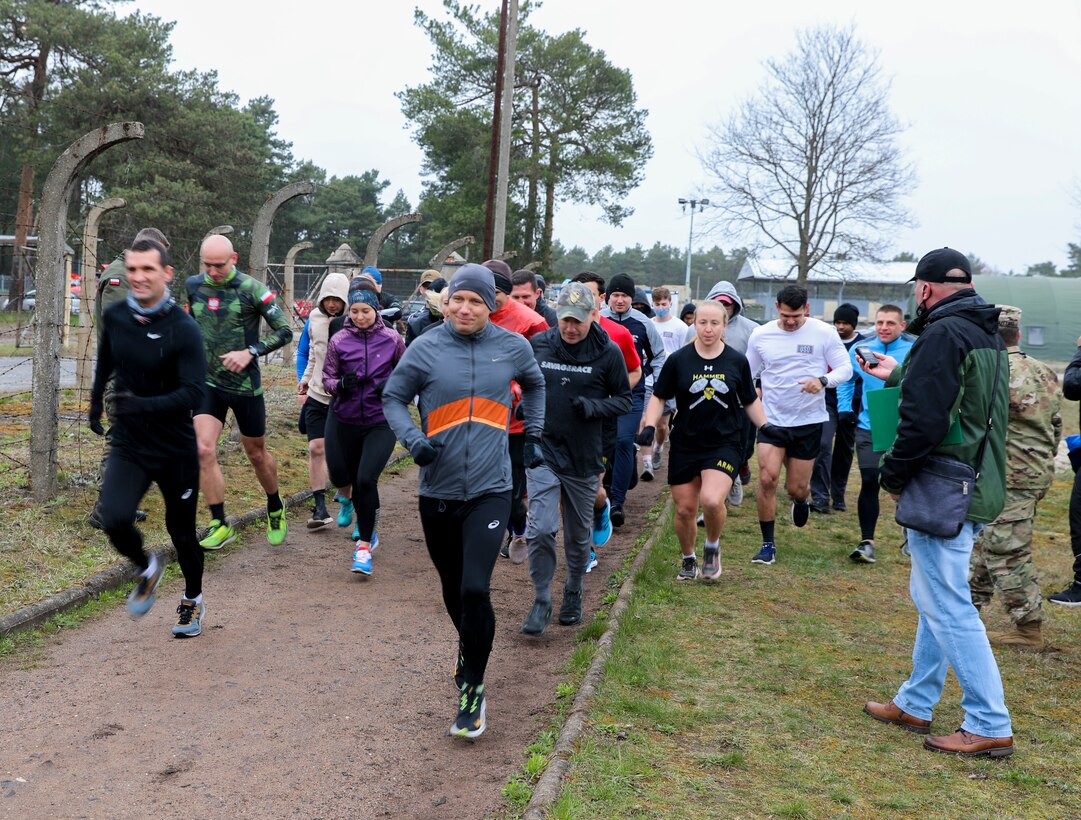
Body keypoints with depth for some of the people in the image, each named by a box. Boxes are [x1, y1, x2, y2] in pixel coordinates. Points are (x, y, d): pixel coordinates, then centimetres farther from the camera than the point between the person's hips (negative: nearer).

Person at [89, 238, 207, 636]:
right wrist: (96, 402, 28)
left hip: (176, 449, -3)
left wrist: (143, 405, -38)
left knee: (181, 531, 11)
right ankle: (146, 570, 14)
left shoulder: (184, 329, -18)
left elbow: (192, 393, -25)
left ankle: (193, 600, 38)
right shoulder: (114, 316, -3)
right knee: (114, 520, -19)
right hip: (128, 445, 3)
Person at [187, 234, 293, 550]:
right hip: (207, 382, 3)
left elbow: (284, 331, -9)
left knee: (256, 453, 11)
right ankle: (220, 524, -2)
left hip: (245, 384, -3)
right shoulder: (194, 285, 2)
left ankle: (275, 510, 36)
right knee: (204, 450, -13)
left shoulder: (252, 290, -11)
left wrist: (250, 352, -20)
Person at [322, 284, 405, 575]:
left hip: (381, 422, -2)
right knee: (347, 477, 14)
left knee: (366, 479, -17)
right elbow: (327, 377, 5)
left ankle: (364, 546, -3)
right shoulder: (339, 340, -3)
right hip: (345, 421, 3)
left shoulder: (392, 338, -3)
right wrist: (340, 384, -18)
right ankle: (366, 527, 44)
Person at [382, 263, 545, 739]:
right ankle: (468, 646, 47)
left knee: (475, 589, -14)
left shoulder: (513, 347, 0)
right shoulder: (425, 349, -5)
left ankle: (472, 688, 4)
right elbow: (393, 397, 5)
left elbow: (534, 385, 21)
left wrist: (533, 436, 17)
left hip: (490, 491, -1)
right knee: (453, 591, 16)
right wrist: (412, 438, -12)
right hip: (438, 491, 1)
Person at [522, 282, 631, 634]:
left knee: (579, 536, 14)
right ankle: (542, 601, 5)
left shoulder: (608, 352, -6)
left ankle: (574, 594, 37)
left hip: (584, 459, 0)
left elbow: (624, 399, 1)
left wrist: (595, 407, -16)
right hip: (543, 453, 0)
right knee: (540, 530, -12)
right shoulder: (538, 344, -2)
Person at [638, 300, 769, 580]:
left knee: (712, 500, -23)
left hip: (724, 444, -1)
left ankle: (712, 546, 8)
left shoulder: (737, 362, 2)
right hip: (685, 446, 1)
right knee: (684, 510, 6)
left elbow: (750, 401, 13)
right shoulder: (678, 360, -2)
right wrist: (650, 425, -9)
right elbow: (659, 397, 5)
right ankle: (689, 559, 34)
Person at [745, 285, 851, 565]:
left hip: (808, 420, -1)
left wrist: (823, 380, -24)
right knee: (767, 479, -14)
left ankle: (801, 500, 46)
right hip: (772, 419, 1)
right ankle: (768, 544, 0)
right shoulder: (760, 335, -1)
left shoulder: (824, 333, -6)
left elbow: (845, 368, -3)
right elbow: (748, 373, 11)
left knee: (796, 488, 5)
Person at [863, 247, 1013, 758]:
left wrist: (893, 475, -11)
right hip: (977, 489, 10)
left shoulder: (943, 334, -17)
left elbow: (923, 420, -24)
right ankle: (915, 704, 28)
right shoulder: (987, 336, 14)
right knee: (934, 600, 17)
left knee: (948, 607, -4)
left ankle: (991, 727, 3)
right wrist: (899, 376, 33)